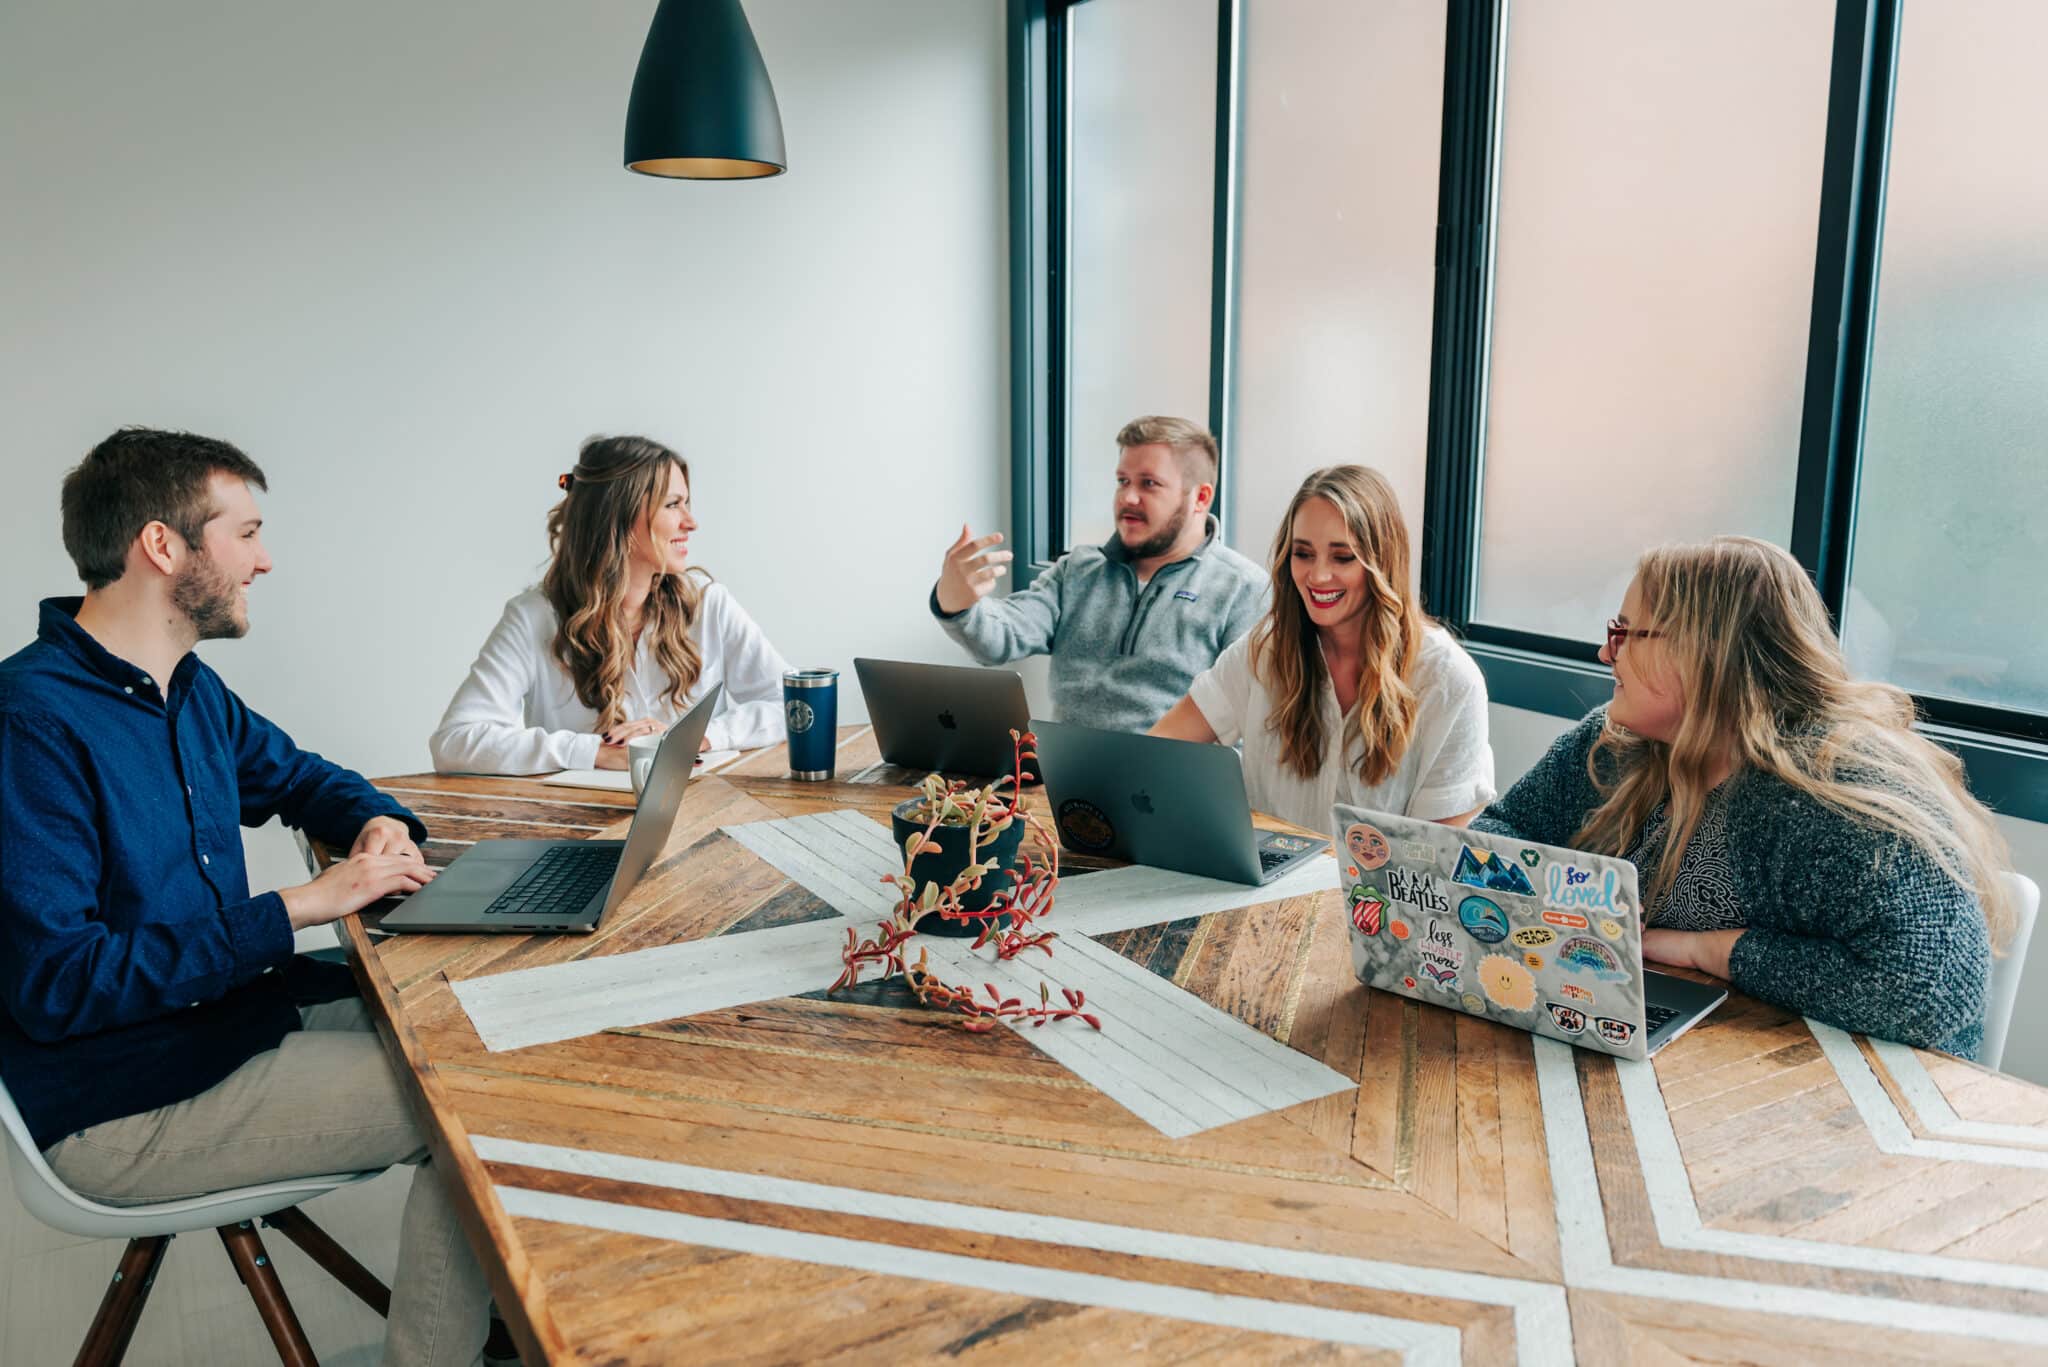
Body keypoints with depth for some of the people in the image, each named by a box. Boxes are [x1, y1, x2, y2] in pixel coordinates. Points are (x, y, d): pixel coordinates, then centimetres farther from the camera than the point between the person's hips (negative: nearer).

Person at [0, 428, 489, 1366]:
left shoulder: (190, 691, 7)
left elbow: (300, 776, 24)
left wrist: (379, 823, 0)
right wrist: (301, 907, -25)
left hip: (231, 1008, 9)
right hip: (124, 1104, -9)